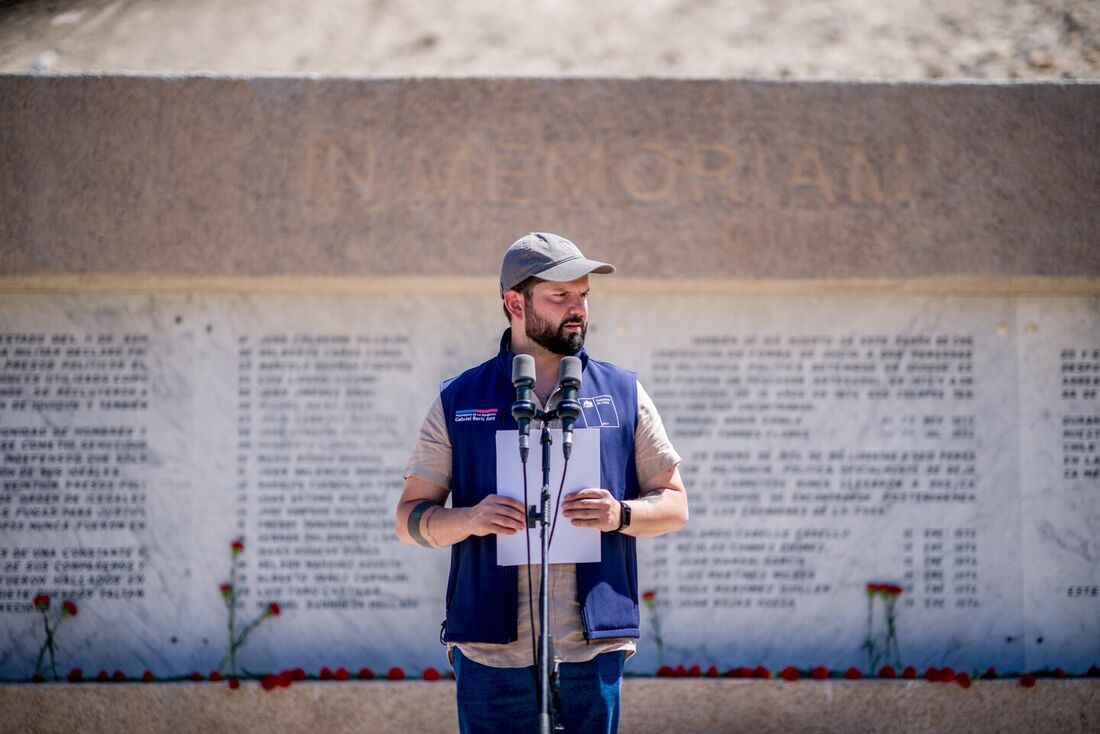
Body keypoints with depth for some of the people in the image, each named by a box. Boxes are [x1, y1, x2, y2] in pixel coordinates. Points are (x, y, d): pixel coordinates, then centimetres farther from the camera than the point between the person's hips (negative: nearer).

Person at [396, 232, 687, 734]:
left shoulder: (624, 394, 10)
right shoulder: (458, 401, 8)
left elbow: (675, 505, 12)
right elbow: (409, 518, 7)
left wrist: (621, 515, -10)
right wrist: (469, 519, -14)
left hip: (592, 652, 1)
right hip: (490, 652, -1)